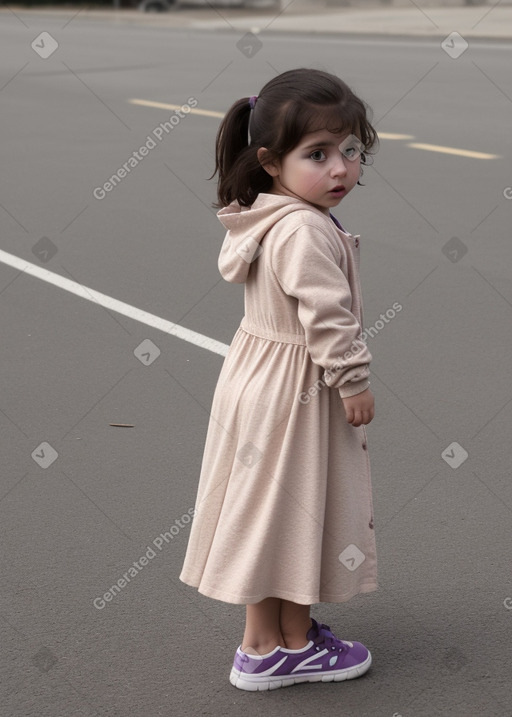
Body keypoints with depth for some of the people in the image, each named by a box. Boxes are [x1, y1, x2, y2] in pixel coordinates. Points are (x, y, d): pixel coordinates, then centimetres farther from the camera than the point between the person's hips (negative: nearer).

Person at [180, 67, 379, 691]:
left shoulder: (266, 219, 7)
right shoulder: (306, 231, -25)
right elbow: (327, 317, -26)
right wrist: (354, 382, -16)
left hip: (262, 375, 10)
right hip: (298, 391, -10)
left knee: (270, 511, 17)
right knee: (293, 506, 4)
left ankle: (265, 639, 30)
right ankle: (295, 646, 20)